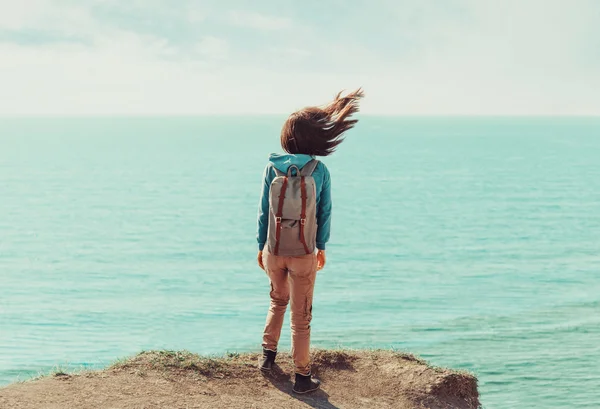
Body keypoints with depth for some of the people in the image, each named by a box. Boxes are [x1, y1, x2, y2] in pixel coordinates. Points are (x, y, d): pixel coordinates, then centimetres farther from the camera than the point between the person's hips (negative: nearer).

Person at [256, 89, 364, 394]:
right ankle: (303, 377, 14)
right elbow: (324, 213, -4)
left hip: (274, 251, 2)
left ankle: (268, 354, 31)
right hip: (303, 254, -2)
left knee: (278, 300, 29)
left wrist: (261, 246, 11)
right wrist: (322, 247, 10)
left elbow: (264, 211, -2)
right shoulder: (319, 170, -11)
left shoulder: (272, 168, -8)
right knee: (301, 316, 7)